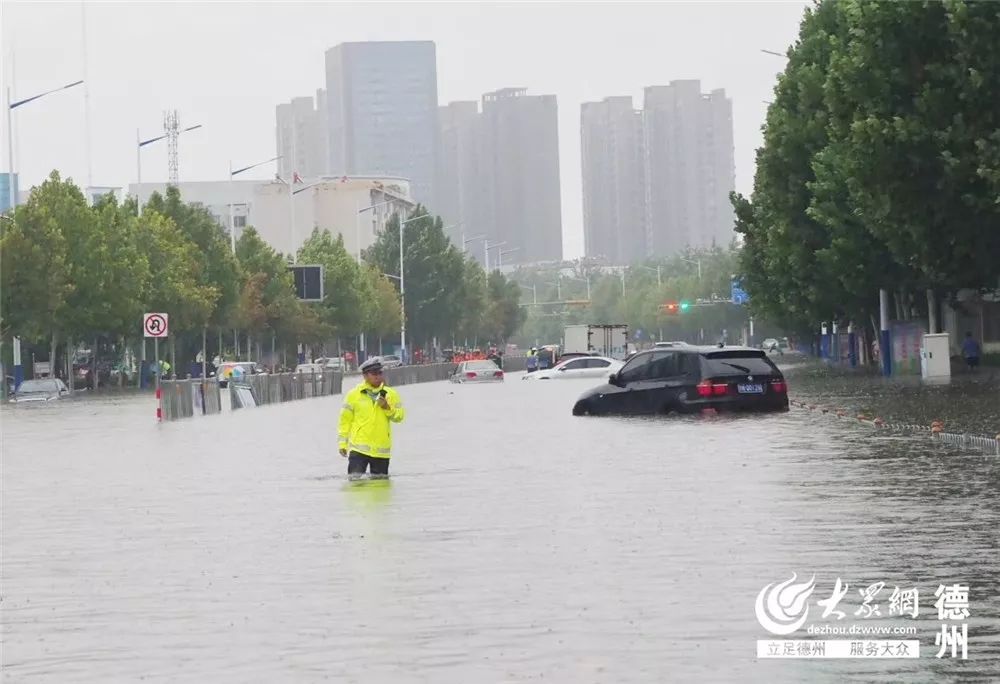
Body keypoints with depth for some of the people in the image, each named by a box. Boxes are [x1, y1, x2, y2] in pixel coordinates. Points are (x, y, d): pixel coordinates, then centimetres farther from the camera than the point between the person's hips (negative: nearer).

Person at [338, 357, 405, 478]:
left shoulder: (390, 394, 6)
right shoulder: (354, 394, 0)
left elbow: (399, 416, 3)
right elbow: (345, 420, 3)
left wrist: (388, 408, -15)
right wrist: (342, 443, 1)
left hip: (381, 450, 3)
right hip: (358, 448, -3)